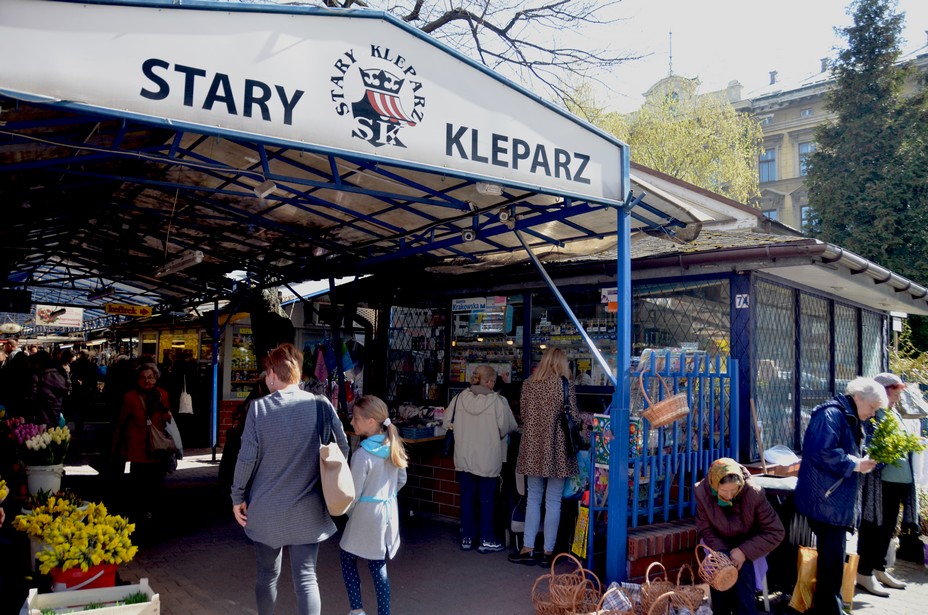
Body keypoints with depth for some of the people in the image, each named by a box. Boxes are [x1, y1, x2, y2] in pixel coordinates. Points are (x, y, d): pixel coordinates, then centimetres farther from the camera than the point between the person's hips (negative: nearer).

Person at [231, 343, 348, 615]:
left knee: (267, 576, 17)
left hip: (266, 509, 0)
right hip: (307, 510, 0)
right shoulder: (321, 404, -7)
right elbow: (342, 449, -1)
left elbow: (247, 458, -8)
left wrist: (238, 497, 6)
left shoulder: (259, 407, -9)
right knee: (306, 579, 5)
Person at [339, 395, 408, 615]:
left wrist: (348, 512, 3)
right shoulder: (393, 446, -1)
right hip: (389, 511, 6)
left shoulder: (362, 454, -21)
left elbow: (354, 493, -15)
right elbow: (402, 480, 11)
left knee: (348, 559, 15)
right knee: (379, 567, 14)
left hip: (366, 513, -6)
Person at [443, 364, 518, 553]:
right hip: (487, 460, -3)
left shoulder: (459, 398, -5)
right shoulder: (498, 401, -16)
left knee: (467, 497, 14)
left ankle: (467, 538, 23)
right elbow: (510, 427, -9)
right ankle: (486, 540, 17)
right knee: (487, 499, 9)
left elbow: (448, 423, 5)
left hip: (464, 458, 4)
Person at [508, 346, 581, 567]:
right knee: (553, 501, 5)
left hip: (532, 449, 3)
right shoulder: (565, 385, -8)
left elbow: (523, 415, 10)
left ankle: (528, 548, 13)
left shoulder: (528, 384, 3)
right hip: (556, 450, -3)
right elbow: (573, 418, -6)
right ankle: (548, 552, 11)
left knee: (533, 498, 13)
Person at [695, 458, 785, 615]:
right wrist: (723, 553, -28)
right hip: (720, 544, 1)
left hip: (747, 546, -1)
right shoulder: (703, 492, -22)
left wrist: (745, 551, -28)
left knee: (742, 570, -29)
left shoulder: (754, 493, -26)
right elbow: (705, 530, -10)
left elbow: (776, 533, -18)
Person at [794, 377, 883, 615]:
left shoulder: (849, 418, 18)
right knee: (832, 556, -5)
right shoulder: (832, 414, -15)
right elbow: (822, 453, -25)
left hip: (837, 500, 10)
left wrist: (862, 462, 6)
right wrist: (855, 464, -17)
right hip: (826, 499, -10)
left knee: (832, 555, 15)